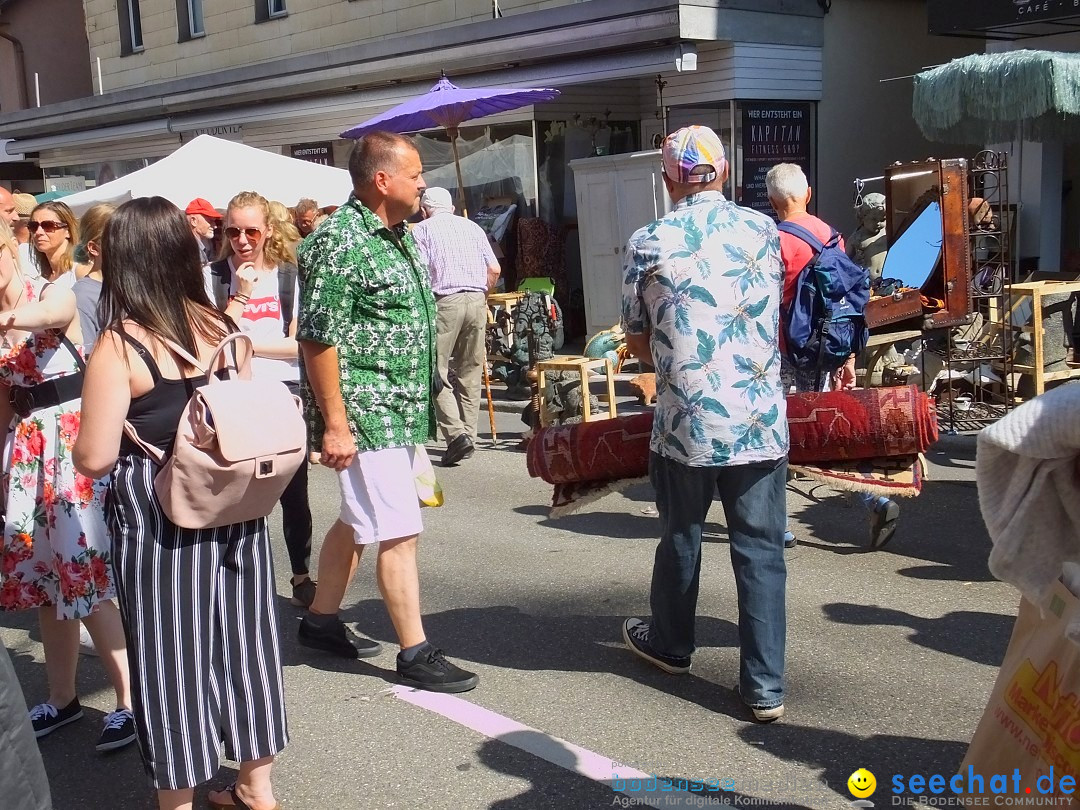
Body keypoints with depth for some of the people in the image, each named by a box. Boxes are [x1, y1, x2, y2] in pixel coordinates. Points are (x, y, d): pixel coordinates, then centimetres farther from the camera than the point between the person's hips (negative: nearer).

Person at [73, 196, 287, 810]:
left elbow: (95, 458, -16)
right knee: (244, 639, 15)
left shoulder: (120, 346, -16)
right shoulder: (223, 326, -1)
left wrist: (81, 436, 5)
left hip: (160, 522, -5)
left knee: (171, 653, 8)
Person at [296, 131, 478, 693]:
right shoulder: (341, 242, -17)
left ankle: (322, 620, 33)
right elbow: (318, 339, -19)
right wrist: (334, 424, -20)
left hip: (399, 410, 10)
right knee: (400, 532, -6)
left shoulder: (395, 236, 13)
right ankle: (415, 654, 4)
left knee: (358, 520, 19)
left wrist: (418, 407, 21)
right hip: (365, 414, -10)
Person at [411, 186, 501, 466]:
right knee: (470, 373, 10)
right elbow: (494, 269, 11)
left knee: (437, 372, -1)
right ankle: (468, 435, 12)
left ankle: (456, 434, -15)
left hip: (444, 301, -4)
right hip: (477, 300, 5)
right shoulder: (473, 227, 17)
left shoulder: (422, 229, 4)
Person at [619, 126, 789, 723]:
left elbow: (636, 341, 7)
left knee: (681, 537, 18)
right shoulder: (763, 230, 4)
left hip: (686, 421, -1)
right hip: (761, 421, 1)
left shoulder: (647, 243, -3)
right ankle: (764, 685, 9)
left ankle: (669, 644, 39)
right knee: (761, 549, 6)